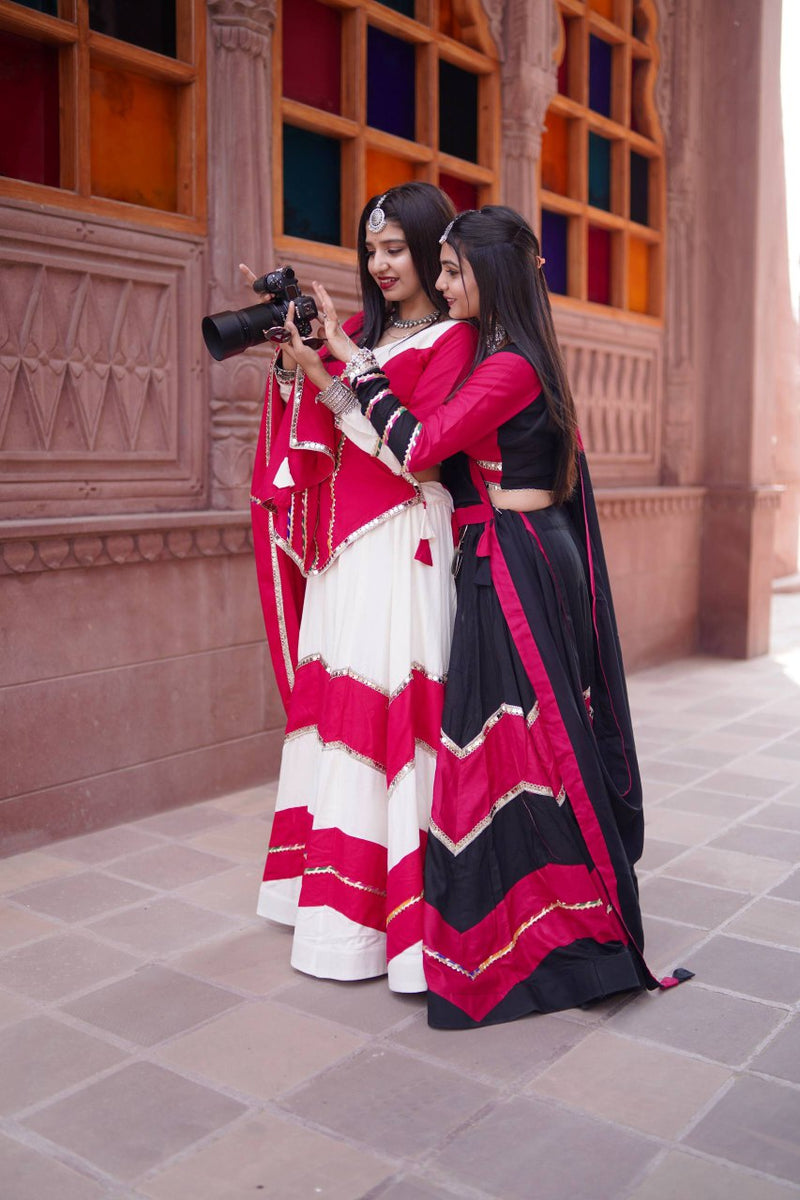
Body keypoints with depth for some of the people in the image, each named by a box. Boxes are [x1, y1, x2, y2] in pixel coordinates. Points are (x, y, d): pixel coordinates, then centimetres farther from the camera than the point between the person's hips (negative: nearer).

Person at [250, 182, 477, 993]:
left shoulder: (451, 339, -4)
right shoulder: (362, 329, 16)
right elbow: (309, 440, 14)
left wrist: (326, 377, -16)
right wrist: (291, 356, 2)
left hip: (403, 546, -7)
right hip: (343, 545, 7)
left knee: (389, 709, -7)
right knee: (336, 705, 8)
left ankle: (395, 914, 4)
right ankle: (338, 893, 21)